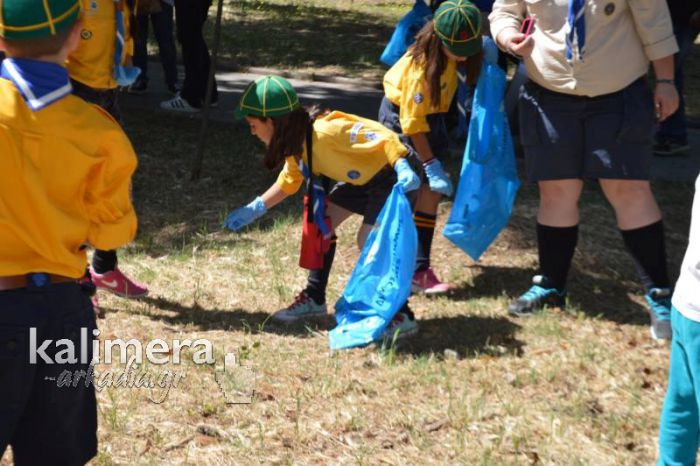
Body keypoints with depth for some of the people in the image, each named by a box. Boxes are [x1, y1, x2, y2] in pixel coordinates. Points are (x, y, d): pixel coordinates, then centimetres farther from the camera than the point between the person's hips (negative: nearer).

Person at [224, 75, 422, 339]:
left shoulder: (325, 131, -32)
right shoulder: (295, 142, -1)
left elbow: (379, 136, -35)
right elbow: (289, 182, 15)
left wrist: (403, 168, -47)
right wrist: (254, 210, 13)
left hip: (391, 172, -10)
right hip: (361, 178, 10)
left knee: (369, 241, -19)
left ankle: (402, 317, -12)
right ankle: (314, 299, 22)